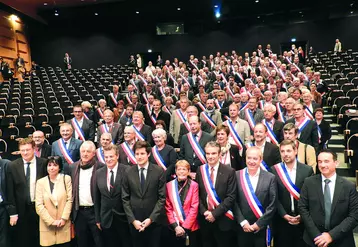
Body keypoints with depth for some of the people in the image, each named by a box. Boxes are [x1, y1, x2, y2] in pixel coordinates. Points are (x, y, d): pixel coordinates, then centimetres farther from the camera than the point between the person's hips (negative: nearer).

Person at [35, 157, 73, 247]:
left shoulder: (66, 179, 2)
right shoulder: (40, 182, 3)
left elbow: (69, 200, -1)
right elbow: (39, 205, -2)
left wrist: (63, 218, -9)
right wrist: (51, 221, -8)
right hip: (47, 226, 0)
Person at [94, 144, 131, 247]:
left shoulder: (127, 171, -12)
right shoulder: (98, 173, 2)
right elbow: (97, 198, 7)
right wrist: (98, 219, 8)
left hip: (124, 218, -3)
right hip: (106, 219, 3)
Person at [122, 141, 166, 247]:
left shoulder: (159, 171, -5)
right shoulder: (128, 173, 0)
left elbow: (162, 197, -6)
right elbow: (125, 199, 1)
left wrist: (151, 218, -11)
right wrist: (132, 220, -7)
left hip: (154, 221, -1)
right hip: (134, 222, 2)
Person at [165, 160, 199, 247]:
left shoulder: (194, 185, -3)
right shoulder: (169, 185, 0)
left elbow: (194, 208, -7)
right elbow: (168, 208, -1)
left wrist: (185, 227, -13)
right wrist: (175, 226, -10)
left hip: (190, 228, -1)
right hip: (174, 228, 1)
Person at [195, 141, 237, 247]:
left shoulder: (229, 171, -8)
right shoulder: (200, 170, 2)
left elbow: (231, 197, -11)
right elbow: (197, 194, 5)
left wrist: (215, 213, -15)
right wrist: (204, 212, -8)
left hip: (222, 220, -3)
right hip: (205, 219, 3)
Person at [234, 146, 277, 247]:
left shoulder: (270, 178, -5)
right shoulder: (237, 175, -4)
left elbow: (272, 205, -6)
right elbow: (234, 202, -3)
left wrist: (259, 224, -9)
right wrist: (242, 222, -9)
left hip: (262, 228, -1)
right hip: (242, 227, 1)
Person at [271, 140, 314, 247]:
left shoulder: (307, 170, -1)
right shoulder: (274, 170, -4)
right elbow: (274, 197, -4)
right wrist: (284, 215, -11)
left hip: (302, 219, 1)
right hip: (282, 219, 0)